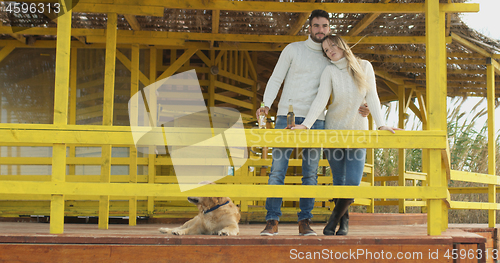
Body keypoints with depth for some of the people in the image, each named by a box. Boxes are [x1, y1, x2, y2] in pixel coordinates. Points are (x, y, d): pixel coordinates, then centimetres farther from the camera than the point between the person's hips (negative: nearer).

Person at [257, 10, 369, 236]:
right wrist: (266, 104, -13)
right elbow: (275, 79, 3)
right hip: (287, 116, -2)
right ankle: (272, 222, -2)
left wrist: (358, 108, -4)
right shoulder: (293, 49, 7)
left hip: (315, 120, 2)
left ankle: (304, 222, 5)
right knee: (277, 169, -6)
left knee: (310, 173, -1)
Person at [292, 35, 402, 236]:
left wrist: (381, 124, -16)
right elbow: (321, 100, -16)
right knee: (338, 181, 5)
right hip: (334, 129, 0)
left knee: (353, 182, -11)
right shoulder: (329, 71, -6)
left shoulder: (364, 67, -2)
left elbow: (372, 97, -5)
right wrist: (306, 124, -30)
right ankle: (344, 220, 24)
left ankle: (334, 219, 9)